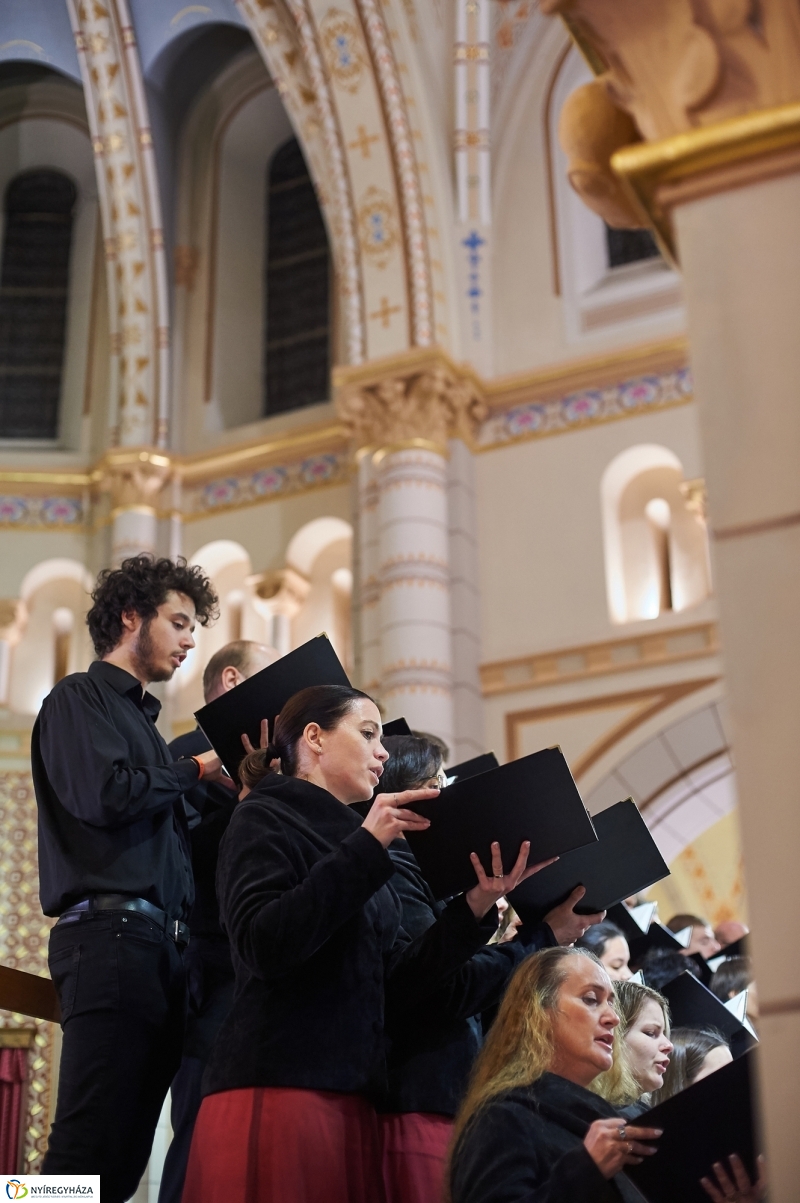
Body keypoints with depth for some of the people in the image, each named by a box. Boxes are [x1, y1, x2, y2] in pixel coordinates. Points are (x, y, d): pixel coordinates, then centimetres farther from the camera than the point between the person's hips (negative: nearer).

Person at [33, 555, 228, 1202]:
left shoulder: (140, 715, 27)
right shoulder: (80, 698, 3)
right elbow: (104, 795, -15)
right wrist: (194, 770, 0)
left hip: (162, 944, 9)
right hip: (110, 933, -9)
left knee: (127, 1151, 4)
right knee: (90, 1147, -15)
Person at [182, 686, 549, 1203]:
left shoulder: (349, 840, 20)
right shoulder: (266, 819, 0)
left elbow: (396, 983, 11)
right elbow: (265, 946, -18)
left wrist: (476, 906, -1)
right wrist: (367, 847, -17)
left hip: (350, 1096, 7)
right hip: (275, 1090, -7)